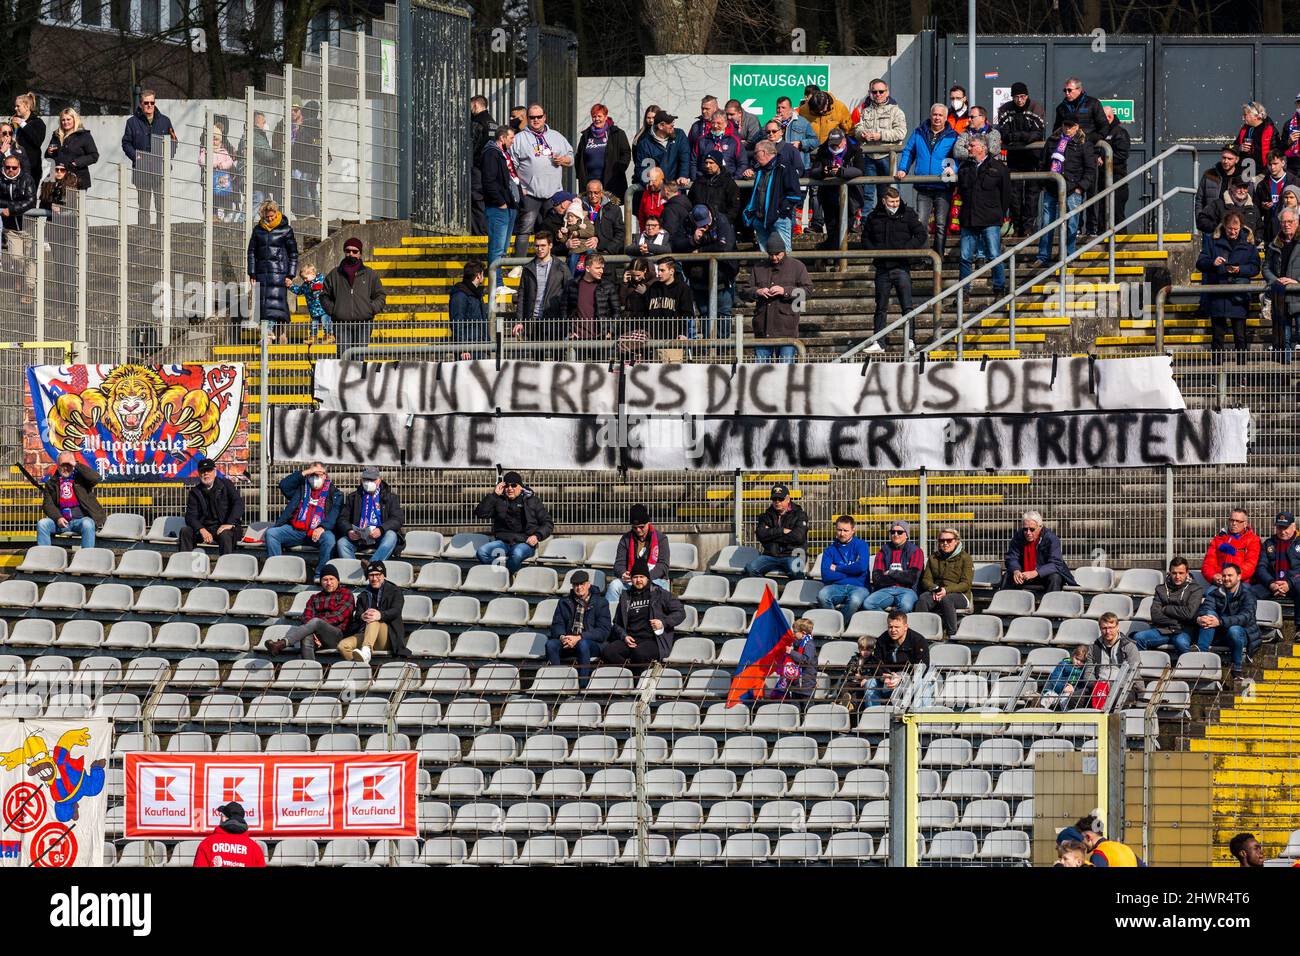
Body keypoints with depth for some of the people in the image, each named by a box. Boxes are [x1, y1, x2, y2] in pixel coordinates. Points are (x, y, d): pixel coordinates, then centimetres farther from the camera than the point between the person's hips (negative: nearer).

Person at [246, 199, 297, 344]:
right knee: (263, 302, -1)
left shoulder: (286, 230, 2)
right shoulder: (258, 230, 10)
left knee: (275, 301, -15)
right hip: (262, 271, 4)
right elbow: (252, 252, 14)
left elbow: (293, 254, 4)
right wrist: (252, 274, 8)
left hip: (279, 272, -4)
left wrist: (290, 275, -2)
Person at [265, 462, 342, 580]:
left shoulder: (333, 493, 11)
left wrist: (322, 527, -21)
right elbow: (284, 485, 1)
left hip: (317, 531, -3)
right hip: (295, 529, 3)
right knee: (271, 533, -17)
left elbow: (334, 514, -2)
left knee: (328, 538, -35)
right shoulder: (301, 487, 19)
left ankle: (320, 575, -29)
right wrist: (304, 473, -4)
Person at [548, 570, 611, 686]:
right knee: (551, 644, -28)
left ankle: (582, 685, -39)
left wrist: (579, 638, -19)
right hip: (567, 642, 3)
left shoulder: (601, 603, 3)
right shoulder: (565, 602, 16)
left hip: (593, 644, -3)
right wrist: (562, 636, -15)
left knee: (583, 645, -38)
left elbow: (603, 631, -6)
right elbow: (556, 625, 10)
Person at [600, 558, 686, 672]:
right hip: (630, 640, 4)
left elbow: (680, 613, 8)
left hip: (652, 641, -4)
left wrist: (663, 623, -9)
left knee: (639, 652, -39)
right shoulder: (626, 597, 22)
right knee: (606, 652, -25)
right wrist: (624, 636, 4)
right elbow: (616, 623, 26)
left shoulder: (660, 594, 11)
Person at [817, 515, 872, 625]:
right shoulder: (830, 549, 14)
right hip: (837, 587, 2)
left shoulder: (861, 545, 9)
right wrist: (850, 571, -3)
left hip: (858, 587, -2)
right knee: (822, 595, -34)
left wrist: (837, 568, 0)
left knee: (855, 600, -39)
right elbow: (825, 575, 1)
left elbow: (862, 567, -9)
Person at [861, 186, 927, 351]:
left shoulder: (908, 214, 1)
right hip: (882, 268, 3)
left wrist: (904, 249, -12)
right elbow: (866, 239, 17)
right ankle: (878, 343, 12)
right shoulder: (874, 217, 8)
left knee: (907, 306, -9)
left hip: (901, 267, -3)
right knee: (881, 308, 8)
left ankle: (909, 340, -9)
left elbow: (921, 235, -1)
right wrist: (874, 251, -2)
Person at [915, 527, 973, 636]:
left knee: (946, 600, -39)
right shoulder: (934, 557, 17)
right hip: (936, 594, 3)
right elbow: (926, 579, 12)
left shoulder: (964, 558, 3)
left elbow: (966, 584, -5)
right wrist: (934, 589, -12)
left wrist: (947, 590, -20)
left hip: (959, 595, -3)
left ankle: (952, 634, -35)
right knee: (923, 599, -31)